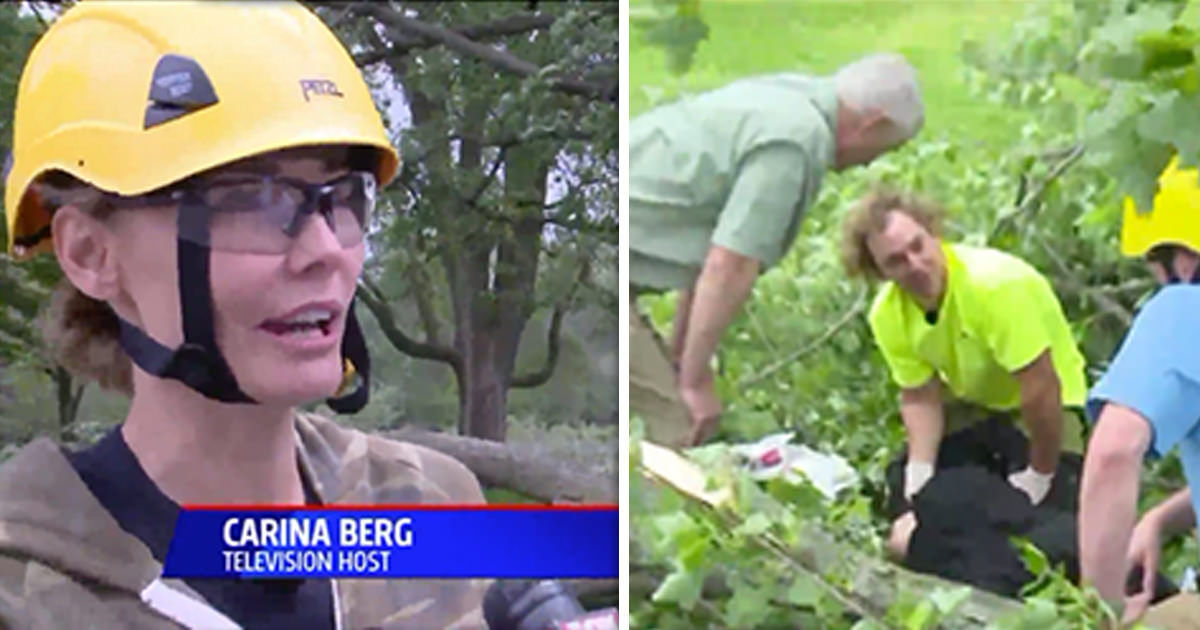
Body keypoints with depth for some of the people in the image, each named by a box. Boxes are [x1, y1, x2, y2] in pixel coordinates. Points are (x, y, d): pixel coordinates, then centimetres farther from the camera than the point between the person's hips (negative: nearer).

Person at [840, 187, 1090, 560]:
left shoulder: (996, 284, -34)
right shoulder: (887, 316, -13)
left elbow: (1041, 388, -32)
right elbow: (920, 396, -6)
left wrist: (1038, 479, -24)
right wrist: (918, 479, -20)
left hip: (1046, 412, -5)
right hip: (968, 407, 5)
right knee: (908, 538, -7)